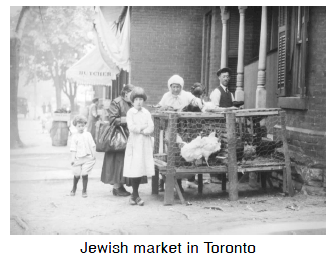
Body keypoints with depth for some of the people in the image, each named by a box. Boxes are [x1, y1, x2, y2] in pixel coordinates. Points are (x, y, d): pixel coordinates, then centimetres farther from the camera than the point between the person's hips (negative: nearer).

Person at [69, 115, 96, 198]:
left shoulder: (88, 134, 5)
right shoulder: (74, 136, 1)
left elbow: (92, 145, 8)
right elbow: (73, 149, -2)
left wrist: (93, 155, 3)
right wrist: (73, 158, -6)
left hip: (87, 158, 0)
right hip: (78, 158, 0)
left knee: (85, 175, -5)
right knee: (77, 175, 7)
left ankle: (84, 191, 8)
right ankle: (74, 189, 32)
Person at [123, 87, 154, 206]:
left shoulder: (146, 113, 10)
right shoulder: (130, 112, 1)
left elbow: (151, 128, 0)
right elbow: (131, 127, -11)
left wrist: (141, 130, -13)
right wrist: (144, 127, -7)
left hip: (145, 144, 3)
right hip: (134, 143, -3)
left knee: (141, 169, 3)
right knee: (134, 170, -6)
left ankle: (134, 195, 15)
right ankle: (136, 195, 3)